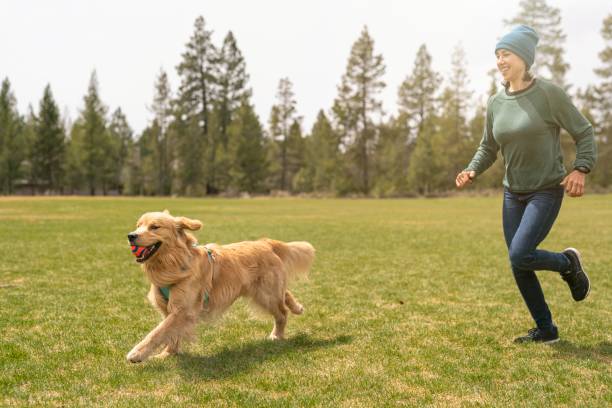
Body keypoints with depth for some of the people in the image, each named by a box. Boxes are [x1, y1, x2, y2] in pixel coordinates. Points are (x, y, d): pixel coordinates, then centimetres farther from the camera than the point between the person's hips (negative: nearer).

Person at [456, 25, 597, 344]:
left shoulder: (549, 93, -13)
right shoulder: (496, 103, 2)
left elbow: (584, 133, -6)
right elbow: (488, 148, 12)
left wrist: (581, 169, -21)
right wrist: (472, 171, -7)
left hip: (547, 191, -6)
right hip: (513, 194, 6)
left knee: (519, 256, -20)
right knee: (518, 267, 6)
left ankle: (568, 263, 12)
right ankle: (546, 330, 23)